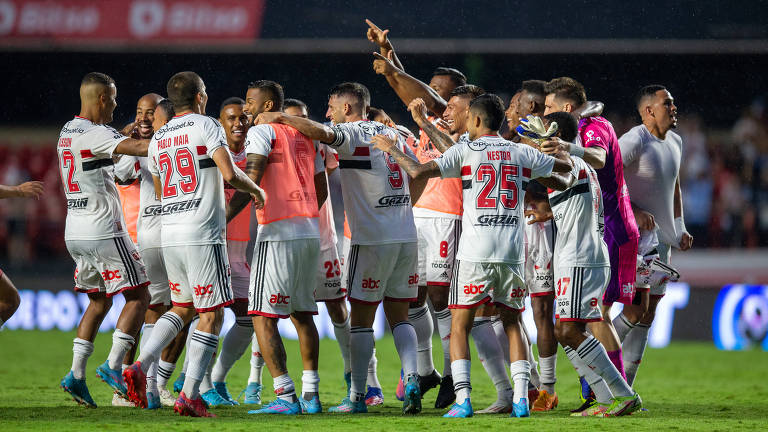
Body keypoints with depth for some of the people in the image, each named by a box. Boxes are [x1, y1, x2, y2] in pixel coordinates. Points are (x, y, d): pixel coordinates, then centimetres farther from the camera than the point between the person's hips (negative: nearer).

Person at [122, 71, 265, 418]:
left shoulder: (158, 139, 15)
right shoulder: (206, 126, -5)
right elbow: (230, 174, -16)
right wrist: (256, 190, 3)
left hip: (169, 233, 7)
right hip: (202, 233, -7)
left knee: (182, 307, 20)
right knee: (211, 314, 0)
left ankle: (141, 366, 0)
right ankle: (190, 395, -6)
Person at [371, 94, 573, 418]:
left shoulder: (465, 152, -1)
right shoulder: (522, 154, 10)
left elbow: (418, 172, -8)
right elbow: (566, 165, 23)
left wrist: (392, 150, 8)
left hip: (475, 253, -3)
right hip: (512, 252, 3)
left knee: (460, 326, 4)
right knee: (512, 324, 14)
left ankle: (463, 399, -7)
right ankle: (521, 397, 2)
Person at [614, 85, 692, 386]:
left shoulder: (675, 142, 12)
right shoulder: (634, 141, -15)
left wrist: (680, 230, 16)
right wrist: (634, 212, -26)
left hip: (661, 237, 9)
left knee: (647, 315, 6)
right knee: (637, 308, -16)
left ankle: (624, 389, 10)